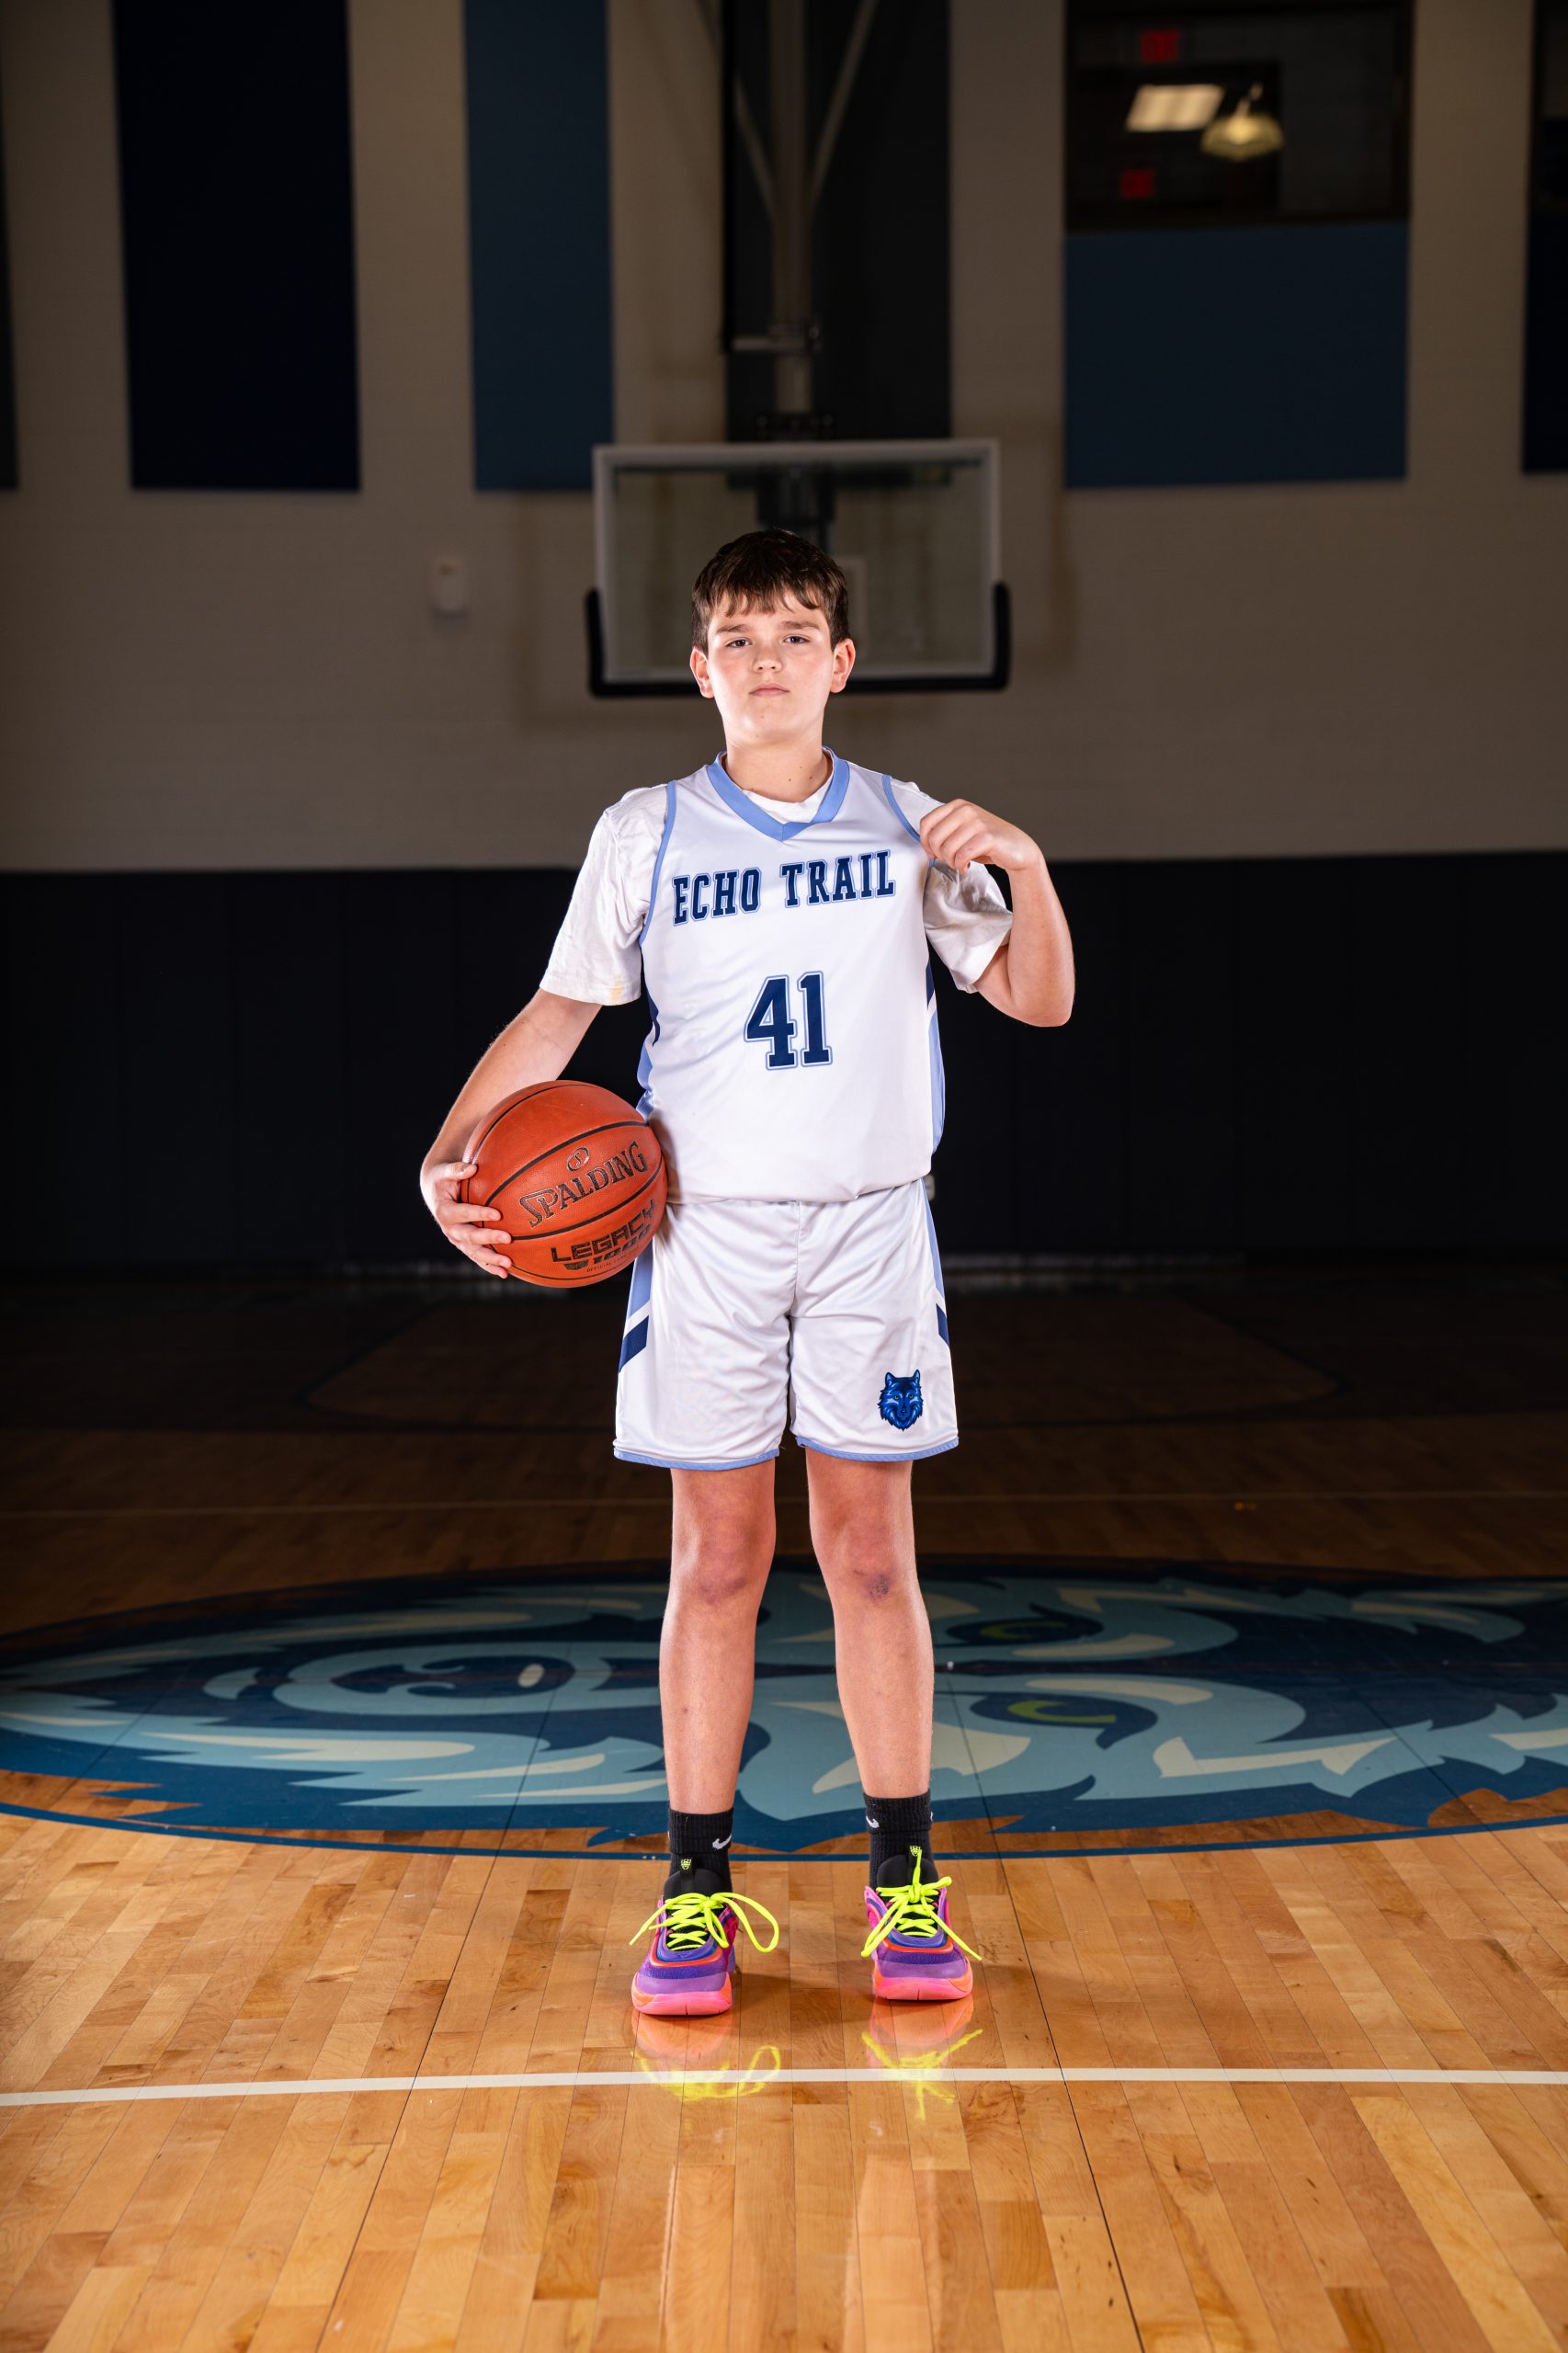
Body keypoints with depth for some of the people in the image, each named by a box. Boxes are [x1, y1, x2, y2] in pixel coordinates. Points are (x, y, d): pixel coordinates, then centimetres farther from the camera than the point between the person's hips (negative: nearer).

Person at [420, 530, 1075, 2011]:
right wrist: (451, 1157, -7)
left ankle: (904, 1883, 15)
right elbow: (558, 1013, 6)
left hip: (871, 1224, 1)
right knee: (717, 1559, 2)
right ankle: (698, 1889, 14)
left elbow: (1039, 1000, 7)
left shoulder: (909, 829, 5)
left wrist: (1027, 867, -11)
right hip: (703, 1229, 0)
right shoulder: (643, 833, 3)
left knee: (871, 1555, 3)